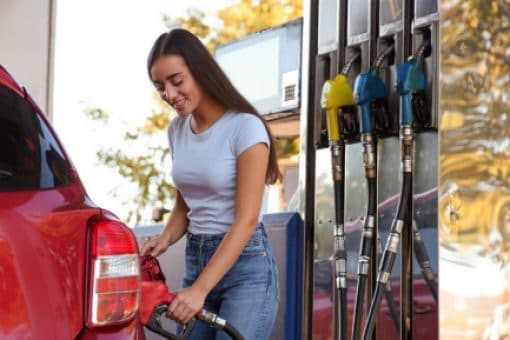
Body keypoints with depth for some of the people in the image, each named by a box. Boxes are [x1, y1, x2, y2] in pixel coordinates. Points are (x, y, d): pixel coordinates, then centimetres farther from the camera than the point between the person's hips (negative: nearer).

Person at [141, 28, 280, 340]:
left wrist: (200, 289, -24)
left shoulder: (245, 127, -14)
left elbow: (246, 220, -18)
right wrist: (166, 238, -4)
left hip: (245, 265, -7)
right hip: (196, 260, 7)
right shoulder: (177, 130, 7)